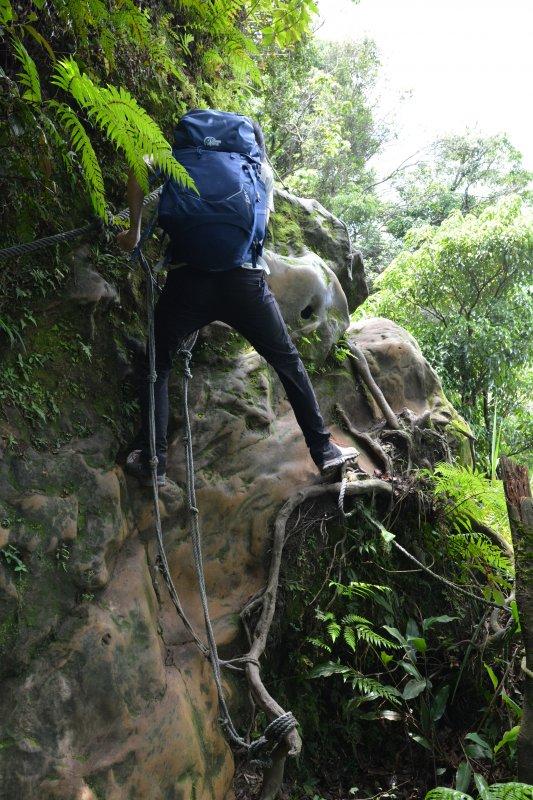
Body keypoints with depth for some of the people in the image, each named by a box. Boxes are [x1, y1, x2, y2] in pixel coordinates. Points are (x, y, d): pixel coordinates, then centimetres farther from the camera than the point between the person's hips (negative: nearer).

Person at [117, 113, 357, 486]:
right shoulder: (263, 171, 19)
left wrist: (134, 230, 9)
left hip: (188, 279, -1)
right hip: (245, 278, 1)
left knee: (156, 366, 16)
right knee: (288, 361, 17)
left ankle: (153, 462, 10)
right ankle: (324, 450, 21)